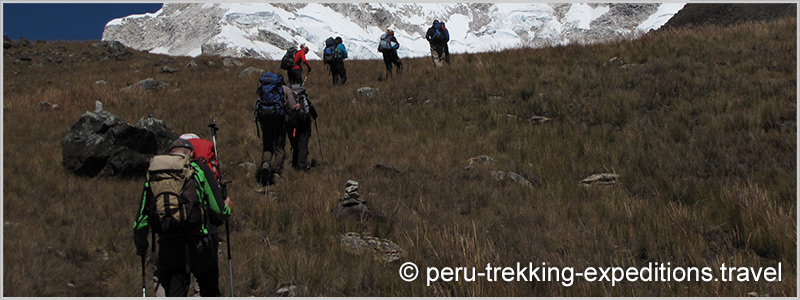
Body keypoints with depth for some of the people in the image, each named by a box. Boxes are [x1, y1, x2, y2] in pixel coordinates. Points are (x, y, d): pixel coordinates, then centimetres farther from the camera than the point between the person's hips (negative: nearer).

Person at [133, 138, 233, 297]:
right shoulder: (200, 169, 4)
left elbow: (141, 220, 13)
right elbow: (218, 213, 1)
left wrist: (141, 248, 29)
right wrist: (226, 208, 25)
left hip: (167, 248, 2)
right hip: (198, 244, -2)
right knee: (210, 294, 13)